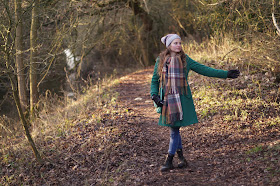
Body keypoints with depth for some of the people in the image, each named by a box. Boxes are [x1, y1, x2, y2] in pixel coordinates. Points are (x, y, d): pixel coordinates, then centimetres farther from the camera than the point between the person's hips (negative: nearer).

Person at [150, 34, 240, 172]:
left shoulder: (185, 60, 4)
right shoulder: (160, 61, 6)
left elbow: (203, 69, 6)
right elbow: (154, 80, 11)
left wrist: (226, 74, 3)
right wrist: (154, 96, -5)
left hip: (181, 99, -1)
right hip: (167, 99, 1)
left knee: (175, 129, -6)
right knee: (173, 130, 6)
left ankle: (169, 161, 3)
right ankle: (181, 158, 22)